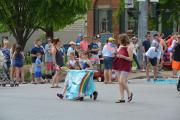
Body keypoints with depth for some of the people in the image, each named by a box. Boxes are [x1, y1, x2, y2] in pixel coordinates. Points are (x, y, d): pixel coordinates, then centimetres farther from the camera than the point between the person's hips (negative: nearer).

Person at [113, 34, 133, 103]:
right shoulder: (120, 46, 12)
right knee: (120, 82, 5)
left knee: (122, 81, -14)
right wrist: (115, 55, 4)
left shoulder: (129, 47, -10)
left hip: (125, 67, -8)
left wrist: (122, 56, -22)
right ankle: (122, 98, 9)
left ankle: (129, 93, 10)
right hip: (118, 66, 8)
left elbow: (131, 58, -13)